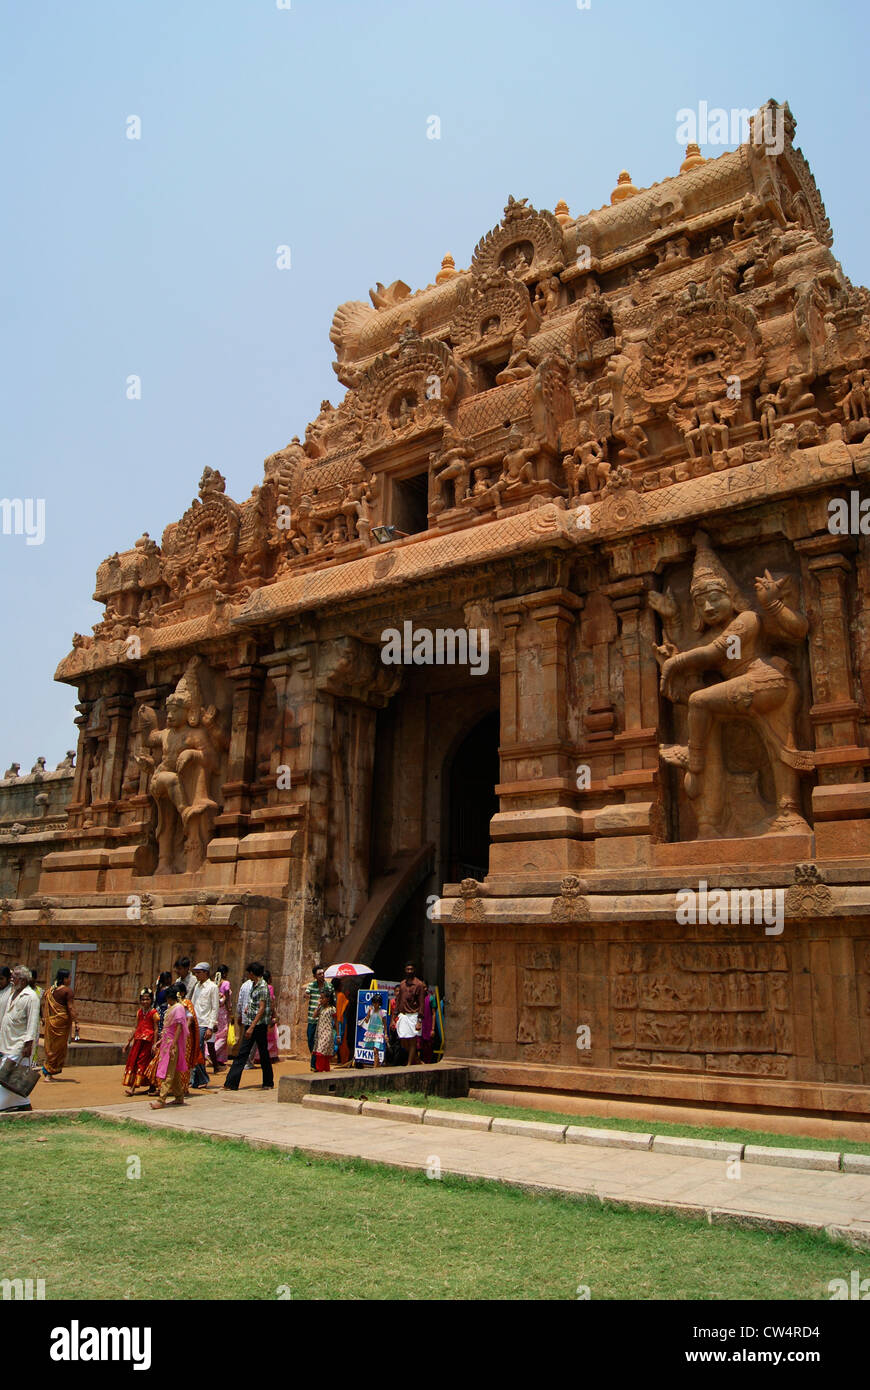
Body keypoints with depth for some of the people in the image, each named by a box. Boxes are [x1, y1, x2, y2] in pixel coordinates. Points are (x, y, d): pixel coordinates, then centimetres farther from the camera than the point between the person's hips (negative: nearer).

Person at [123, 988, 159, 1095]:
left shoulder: (153, 1013, -7)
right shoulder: (139, 1012, 11)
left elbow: (156, 1029, -10)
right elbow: (136, 1028, 17)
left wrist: (154, 1044, -15)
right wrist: (128, 1041, 15)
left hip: (147, 1041, -6)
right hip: (138, 1039, 6)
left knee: (142, 1063, -5)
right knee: (132, 1061, 1)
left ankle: (134, 1087, -6)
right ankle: (131, 1085, 8)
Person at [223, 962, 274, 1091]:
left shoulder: (262, 986, -15)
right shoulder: (254, 985, 13)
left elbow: (262, 1009, -20)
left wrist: (252, 1027, -23)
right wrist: (248, 1007, 10)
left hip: (259, 1025, -9)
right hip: (250, 1024, 9)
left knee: (263, 1054, 2)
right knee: (242, 1054, 5)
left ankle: (268, 1083, 14)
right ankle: (231, 1083, 4)